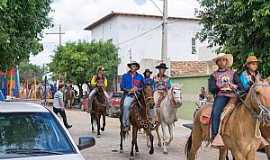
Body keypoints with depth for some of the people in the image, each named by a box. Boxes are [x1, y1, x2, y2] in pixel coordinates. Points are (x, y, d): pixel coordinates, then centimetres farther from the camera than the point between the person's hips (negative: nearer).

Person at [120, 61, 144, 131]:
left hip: (137, 95, 2)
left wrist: (138, 89, -6)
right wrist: (129, 90, -8)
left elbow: (143, 87, 14)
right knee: (126, 105, -29)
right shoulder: (125, 76, 11)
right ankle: (125, 124, -21)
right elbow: (122, 87, 7)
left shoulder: (140, 76, 13)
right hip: (128, 95, -1)